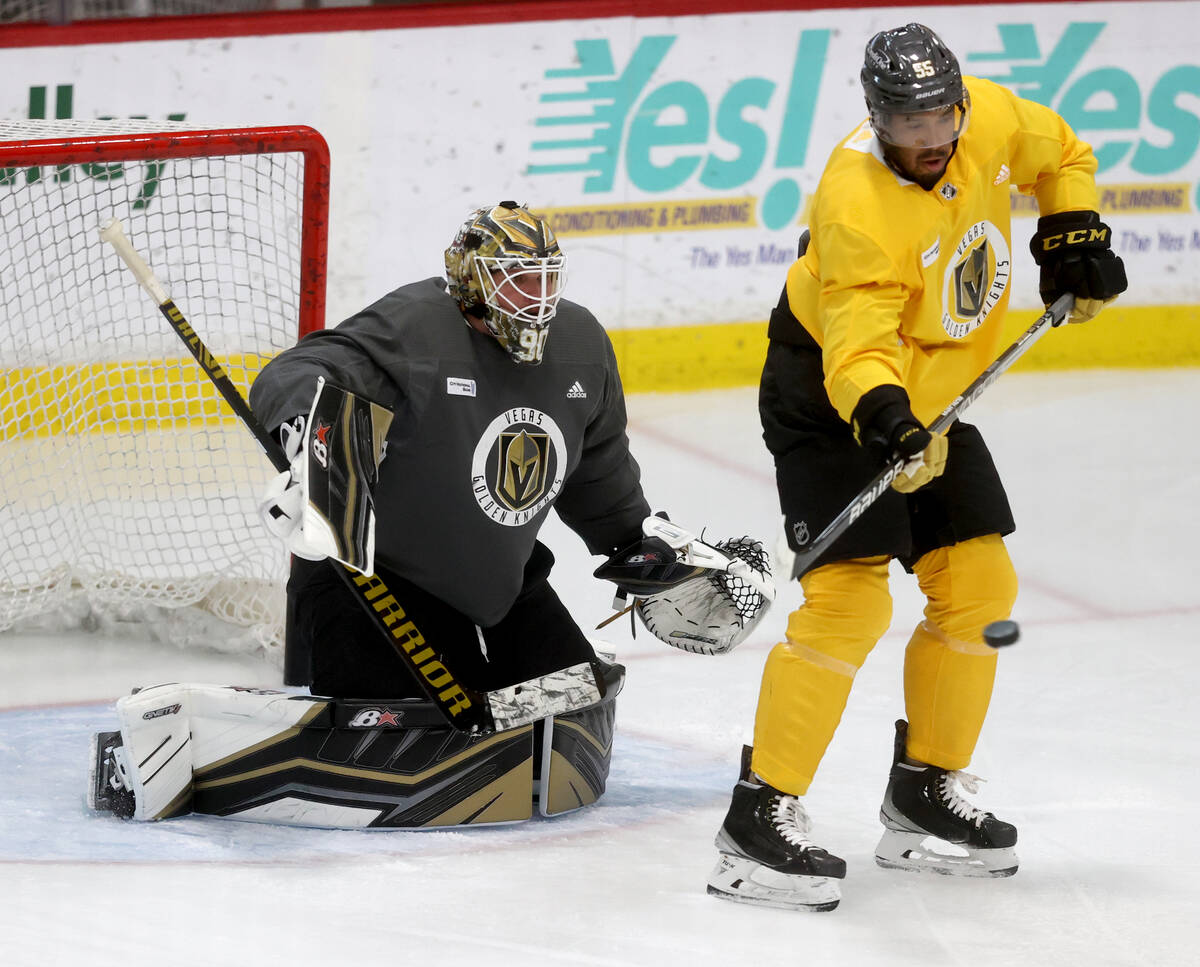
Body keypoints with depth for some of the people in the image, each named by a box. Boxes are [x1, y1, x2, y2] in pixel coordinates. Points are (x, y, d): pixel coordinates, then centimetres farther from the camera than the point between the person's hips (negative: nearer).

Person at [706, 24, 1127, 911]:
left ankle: (926, 792, 21)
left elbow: (1060, 154, 12)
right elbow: (856, 346, -41)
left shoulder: (990, 119, -12)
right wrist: (884, 416, -58)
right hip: (829, 398, -8)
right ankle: (761, 817, -17)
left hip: (928, 400, 8)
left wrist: (1074, 233, 1)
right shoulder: (858, 205, -33)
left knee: (979, 587, 6)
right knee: (851, 596, -20)